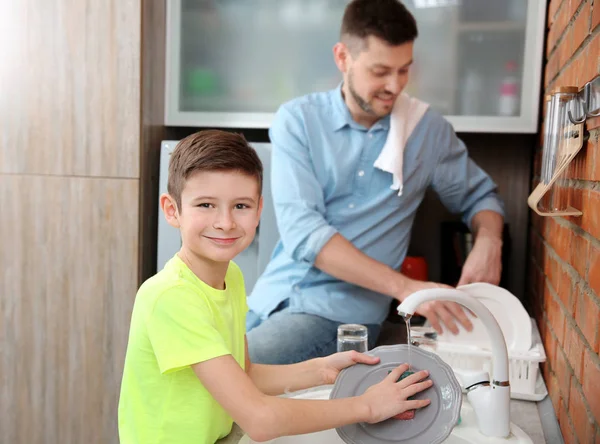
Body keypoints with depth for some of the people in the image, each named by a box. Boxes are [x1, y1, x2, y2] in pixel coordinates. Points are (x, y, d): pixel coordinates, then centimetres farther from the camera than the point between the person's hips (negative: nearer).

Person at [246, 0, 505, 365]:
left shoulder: (428, 129, 4)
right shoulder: (296, 120, -2)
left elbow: (478, 195, 19)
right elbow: (302, 231, -13)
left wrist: (489, 242, -6)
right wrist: (403, 287, -23)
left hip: (342, 309, -1)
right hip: (273, 295, 2)